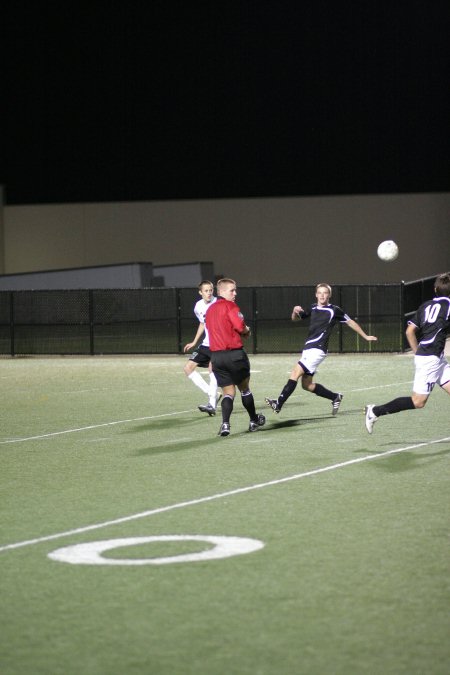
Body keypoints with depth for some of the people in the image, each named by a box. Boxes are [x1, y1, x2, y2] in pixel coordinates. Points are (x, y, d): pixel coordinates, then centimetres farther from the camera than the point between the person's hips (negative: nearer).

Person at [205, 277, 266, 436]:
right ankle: (254, 420, 28)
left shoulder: (210, 310, 15)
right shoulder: (230, 306, -9)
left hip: (216, 355, 5)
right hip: (234, 353, -5)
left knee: (228, 392, 6)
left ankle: (225, 423, -15)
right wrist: (247, 331, 3)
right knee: (244, 388, 13)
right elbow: (240, 327, -20)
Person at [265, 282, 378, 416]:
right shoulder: (313, 308, 15)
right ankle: (335, 397, 23)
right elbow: (295, 318, 22)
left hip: (318, 350, -7)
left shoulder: (334, 310, -2)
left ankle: (278, 404, -23)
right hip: (308, 349, 7)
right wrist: (295, 311, -1)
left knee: (295, 372, -19)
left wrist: (365, 337, 13)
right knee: (306, 384, 7)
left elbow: (351, 322, 9)